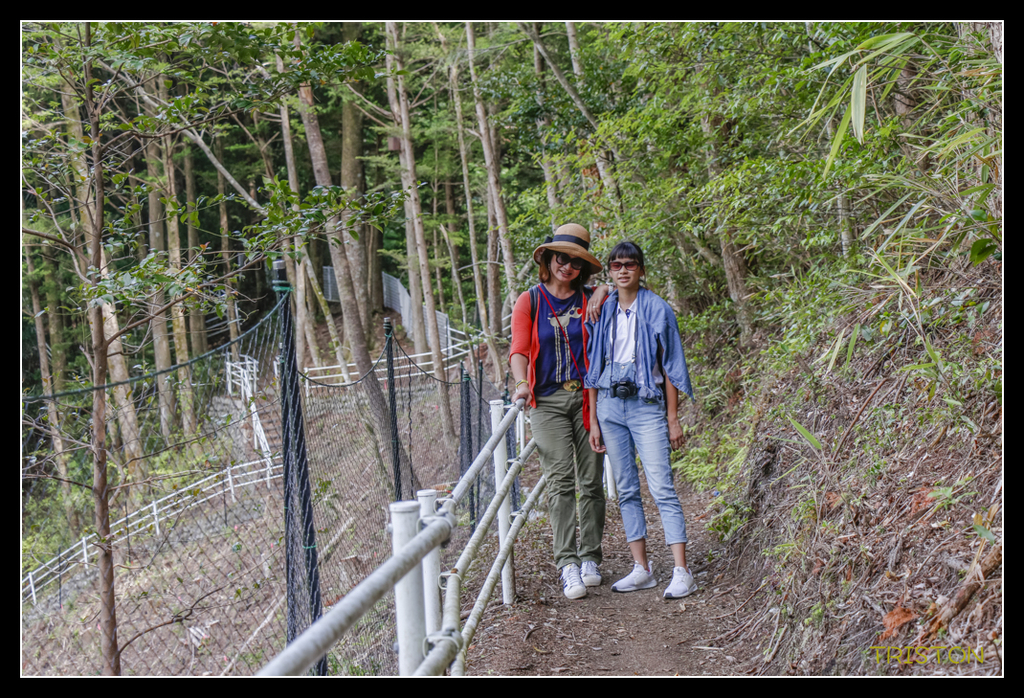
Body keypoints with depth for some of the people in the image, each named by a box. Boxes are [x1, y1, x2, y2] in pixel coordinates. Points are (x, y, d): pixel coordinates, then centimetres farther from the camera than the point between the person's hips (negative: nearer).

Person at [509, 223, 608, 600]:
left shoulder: (591, 300, 10)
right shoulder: (529, 302, 7)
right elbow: (519, 350, 0)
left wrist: (603, 295, -3)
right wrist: (521, 382, -19)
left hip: (587, 398, 2)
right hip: (547, 402, -1)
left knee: (591, 480, 2)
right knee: (560, 480, -11)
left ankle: (590, 558, 13)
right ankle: (568, 564, -14)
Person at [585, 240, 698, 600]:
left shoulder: (657, 310, -1)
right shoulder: (602, 312, 8)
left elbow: (670, 366, 0)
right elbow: (594, 368, 11)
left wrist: (673, 419, -4)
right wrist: (594, 420, 7)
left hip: (646, 405, -4)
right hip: (610, 405, 4)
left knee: (662, 488, -10)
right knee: (626, 489, 6)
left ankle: (682, 573, -9)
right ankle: (642, 569, 14)